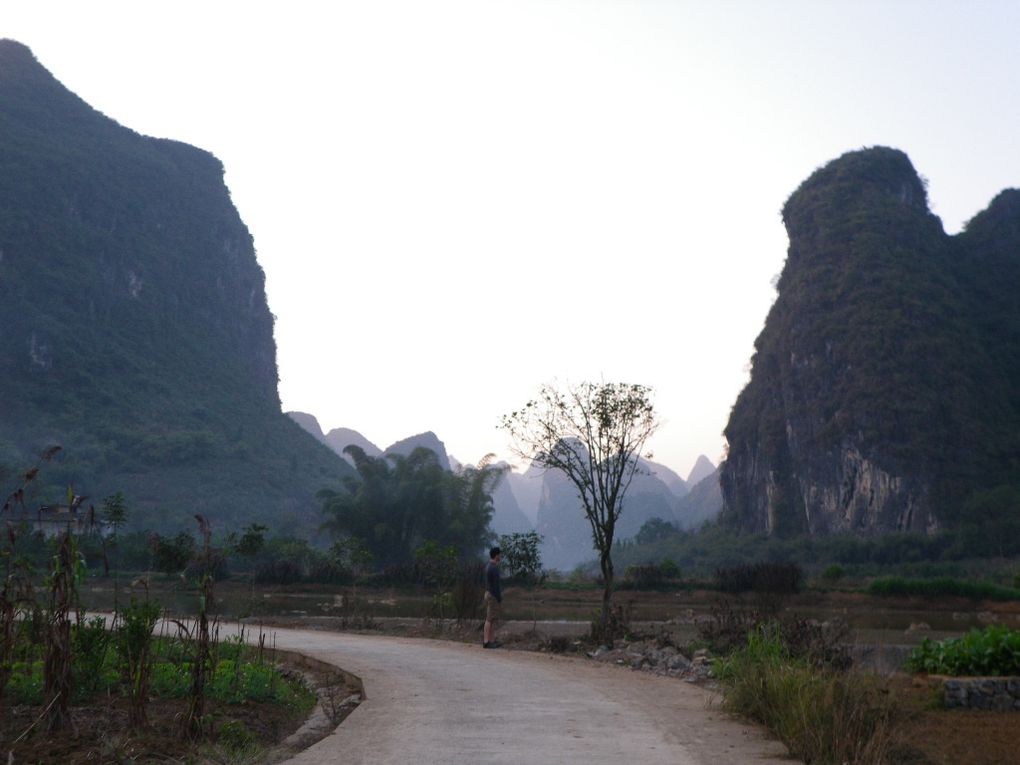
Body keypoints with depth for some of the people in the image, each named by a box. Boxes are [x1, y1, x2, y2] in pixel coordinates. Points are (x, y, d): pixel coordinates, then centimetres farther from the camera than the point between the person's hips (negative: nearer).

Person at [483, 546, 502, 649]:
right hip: (493, 595, -10)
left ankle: (492, 639, 19)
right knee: (490, 619, -5)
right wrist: (499, 599, -15)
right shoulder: (494, 568, -21)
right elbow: (496, 585, -19)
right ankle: (486, 641, -2)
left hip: (488, 593, 10)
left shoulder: (488, 565, 9)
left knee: (490, 618, 14)